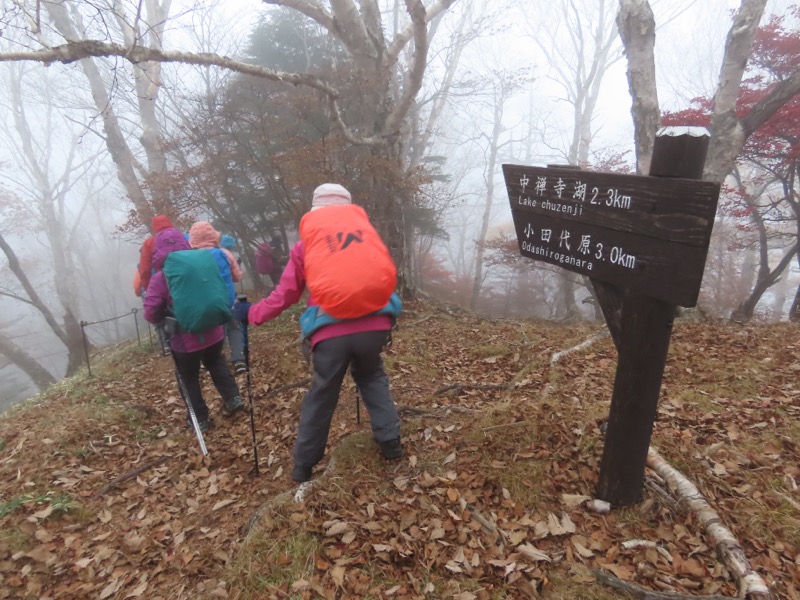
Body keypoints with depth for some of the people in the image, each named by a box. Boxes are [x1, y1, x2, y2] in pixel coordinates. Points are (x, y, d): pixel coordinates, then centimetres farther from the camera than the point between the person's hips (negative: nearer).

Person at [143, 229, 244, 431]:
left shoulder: (159, 278, -14)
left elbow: (151, 313, -15)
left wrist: (165, 319, 5)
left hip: (185, 340, -4)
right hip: (213, 332, 4)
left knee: (189, 378, 16)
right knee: (215, 363, 30)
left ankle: (200, 419, 24)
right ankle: (233, 398, 21)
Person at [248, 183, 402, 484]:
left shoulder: (304, 246, 10)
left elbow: (286, 294, 11)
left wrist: (254, 314, 26)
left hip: (331, 333, -1)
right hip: (373, 325, 2)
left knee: (321, 396, 15)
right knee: (372, 378, 28)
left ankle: (303, 465, 28)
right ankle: (390, 441, 23)